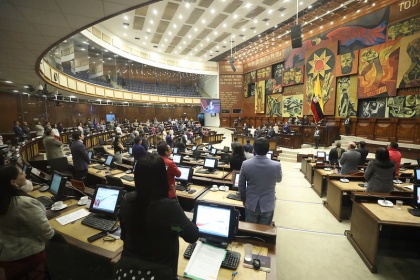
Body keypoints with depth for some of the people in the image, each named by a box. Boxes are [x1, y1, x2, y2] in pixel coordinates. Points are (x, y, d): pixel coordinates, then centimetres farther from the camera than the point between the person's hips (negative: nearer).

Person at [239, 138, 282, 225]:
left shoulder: (245, 164, -17)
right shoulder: (276, 165, -19)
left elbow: (241, 186, -5)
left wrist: (243, 199, 12)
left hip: (251, 204, 1)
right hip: (268, 205, 0)